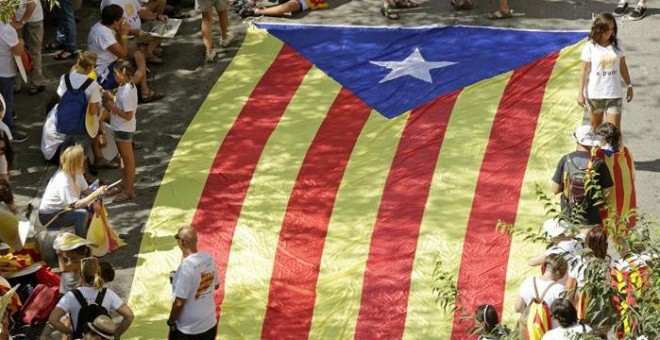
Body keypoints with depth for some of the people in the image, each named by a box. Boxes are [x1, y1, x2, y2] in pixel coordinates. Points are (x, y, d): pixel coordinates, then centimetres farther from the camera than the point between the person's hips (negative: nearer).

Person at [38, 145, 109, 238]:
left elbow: (85, 190, 0)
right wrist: (97, 193, -38)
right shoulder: (64, 182, -32)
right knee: (82, 213, -30)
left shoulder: (76, 173, -5)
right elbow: (77, 204, -35)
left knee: (96, 205, -2)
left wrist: (95, 202, -20)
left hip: (62, 209, 9)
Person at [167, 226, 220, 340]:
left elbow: (180, 302, -23)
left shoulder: (186, 266, -26)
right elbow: (216, 285, 12)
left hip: (188, 329, -7)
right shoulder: (209, 258, -4)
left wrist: (171, 322, -9)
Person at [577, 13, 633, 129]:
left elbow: (623, 67, 8)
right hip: (594, 94, -1)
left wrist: (629, 86, 11)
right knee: (596, 126, 15)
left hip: (614, 94, 1)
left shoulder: (617, 44, -1)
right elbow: (584, 71, -6)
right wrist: (580, 93, -7)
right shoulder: (590, 47, -9)